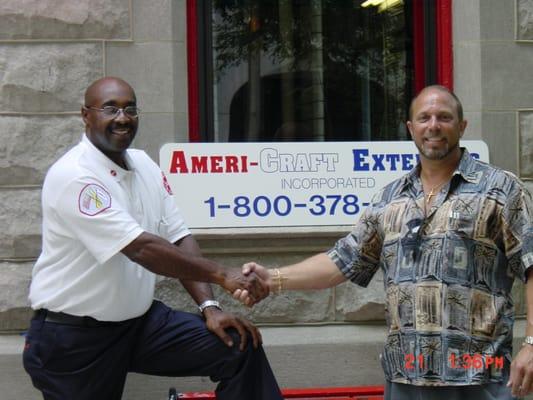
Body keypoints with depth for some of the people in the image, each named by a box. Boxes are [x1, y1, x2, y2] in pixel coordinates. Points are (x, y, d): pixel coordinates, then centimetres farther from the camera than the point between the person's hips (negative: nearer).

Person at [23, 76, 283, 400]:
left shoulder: (145, 166, 6)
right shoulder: (72, 176, -20)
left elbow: (179, 239, 2)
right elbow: (141, 248, -28)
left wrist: (210, 307, -11)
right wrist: (220, 274, -29)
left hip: (140, 321, 7)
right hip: (74, 337, -6)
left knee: (240, 343, -7)